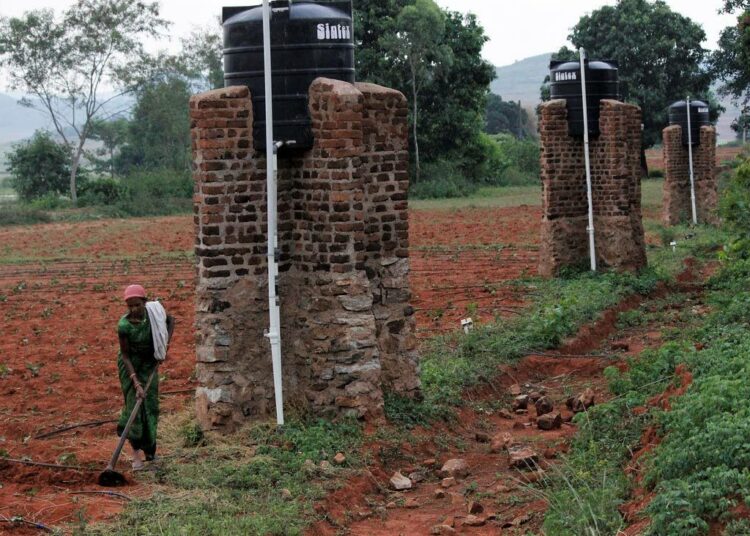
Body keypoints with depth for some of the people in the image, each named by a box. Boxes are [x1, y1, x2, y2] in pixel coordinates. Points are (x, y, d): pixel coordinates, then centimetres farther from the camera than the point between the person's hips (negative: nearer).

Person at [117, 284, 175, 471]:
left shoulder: (153, 312, -17)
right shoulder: (124, 325, -27)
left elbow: (170, 319, 5)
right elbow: (125, 355, -21)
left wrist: (166, 342, -7)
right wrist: (136, 383, -27)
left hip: (149, 363, 4)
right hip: (131, 365, -4)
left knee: (151, 404, 3)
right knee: (134, 402, -9)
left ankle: (148, 451, 17)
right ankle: (136, 451, -3)